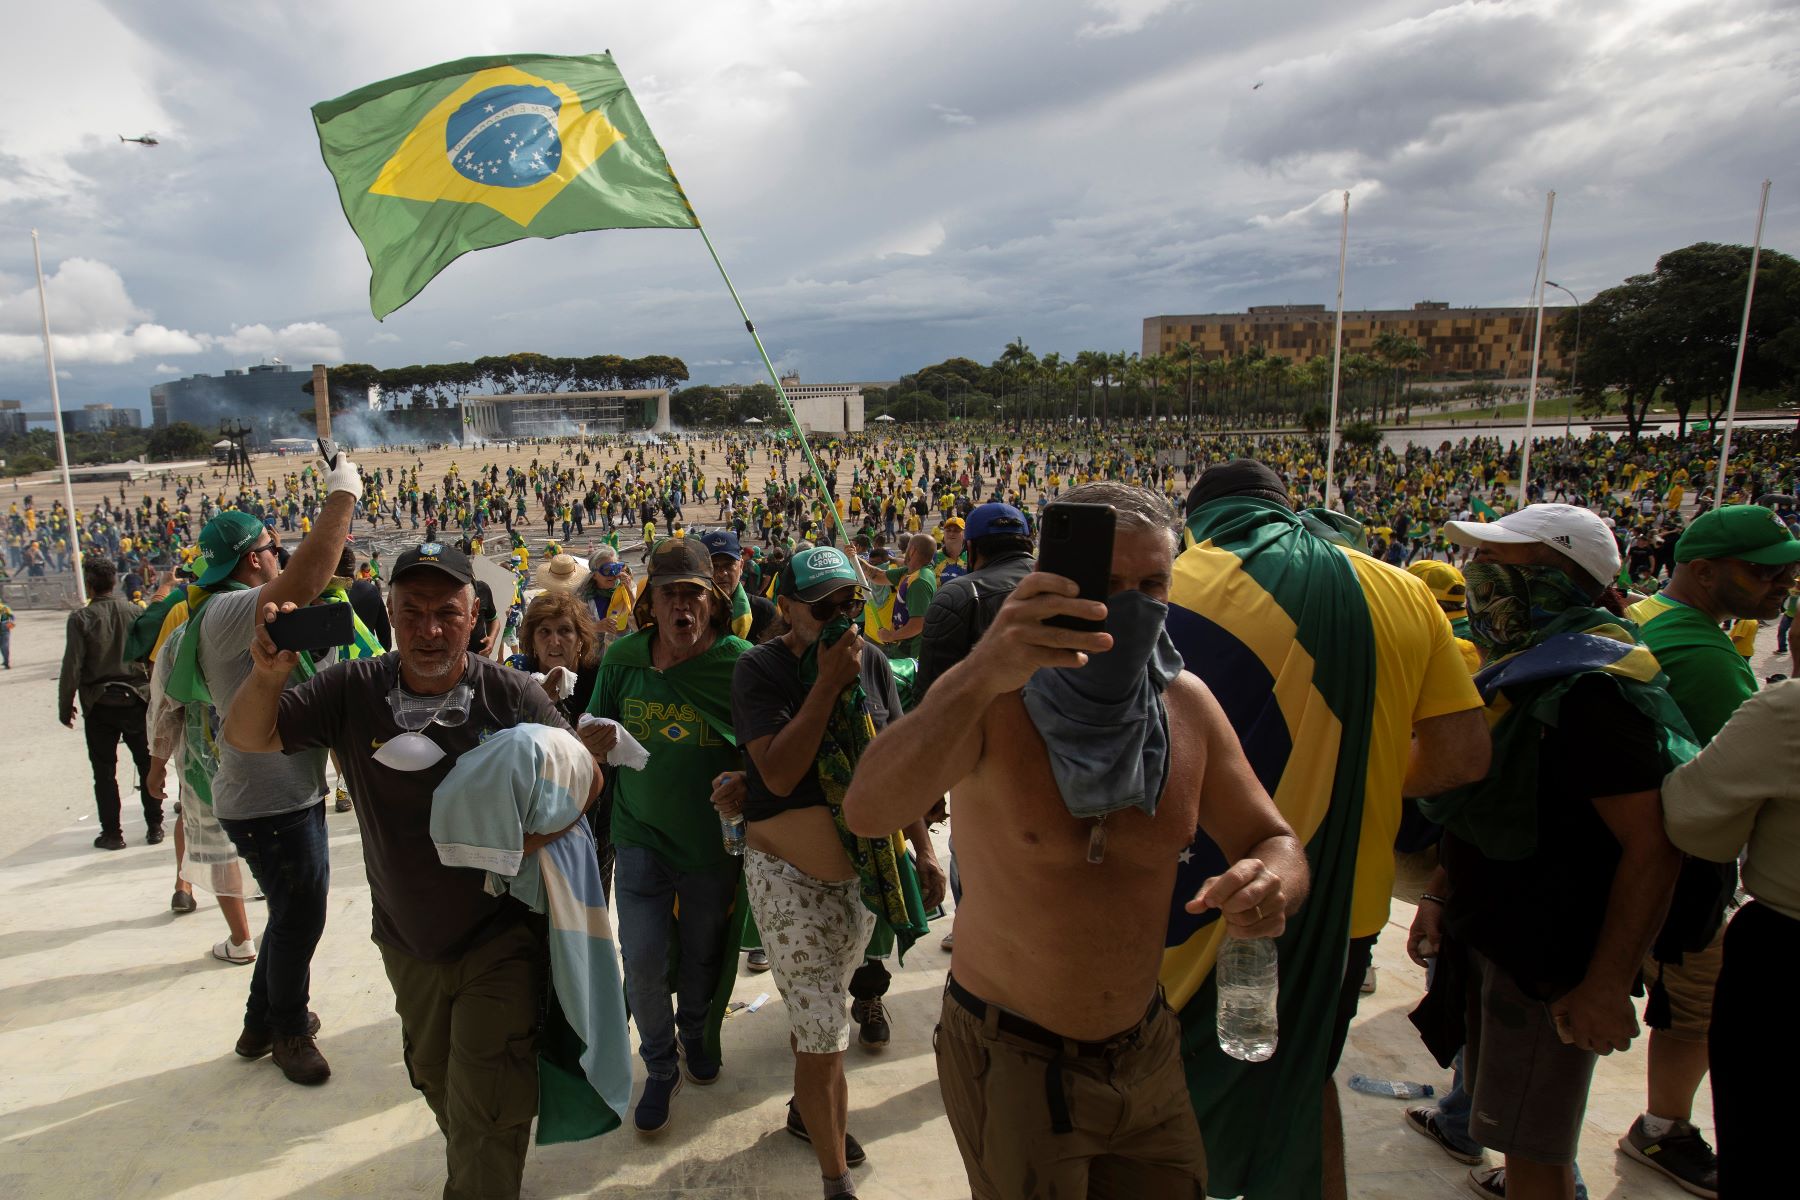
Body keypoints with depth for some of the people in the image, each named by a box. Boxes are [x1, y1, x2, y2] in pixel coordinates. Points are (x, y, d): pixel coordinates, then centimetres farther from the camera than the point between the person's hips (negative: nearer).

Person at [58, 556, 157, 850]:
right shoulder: (135, 612, -3)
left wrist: (65, 706, -1)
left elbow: (72, 666, -11)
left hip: (99, 704, -2)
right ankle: (154, 826, 15)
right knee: (147, 765, 11)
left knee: (104, 771, 8)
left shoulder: (81, 618, -9)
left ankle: (112, 833, 12)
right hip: (136, 699, 2)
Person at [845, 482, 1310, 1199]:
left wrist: (1271, 886, -22)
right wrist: (980, 676, -53)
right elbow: (867, 811, -37)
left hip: (1147, 1052, 5)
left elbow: (1274, 843, 3)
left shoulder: (1187, 705, -6)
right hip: (1009, 1059, -4)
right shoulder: (990, 698, -20)